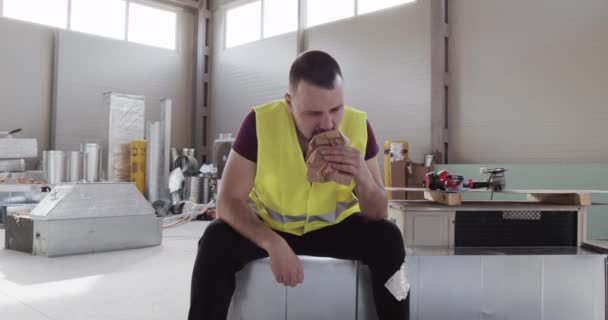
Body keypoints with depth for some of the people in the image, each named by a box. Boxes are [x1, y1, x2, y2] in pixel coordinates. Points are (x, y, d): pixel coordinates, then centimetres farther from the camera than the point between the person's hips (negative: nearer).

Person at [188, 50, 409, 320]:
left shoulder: (359, 126, -18)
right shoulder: (260, 122, -24)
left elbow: (379, 215, -12)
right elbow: (228, 201, -22)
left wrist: (363, 177, -35)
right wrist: (273, 243, -39)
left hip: (334, 226, 2)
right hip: (266, 225, -1)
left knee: (387, 238, -23)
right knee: (216, 241, -28)